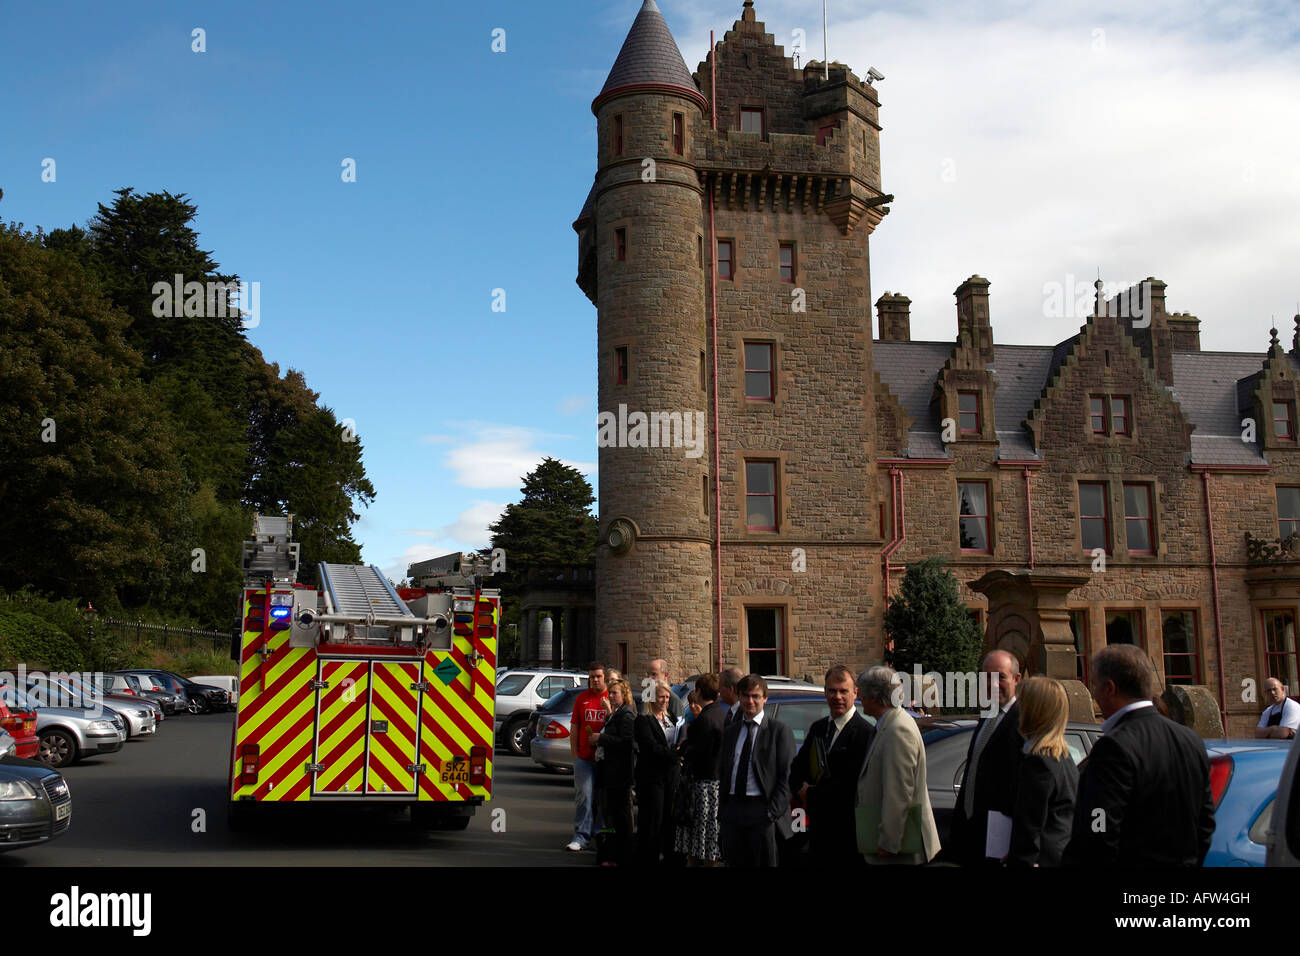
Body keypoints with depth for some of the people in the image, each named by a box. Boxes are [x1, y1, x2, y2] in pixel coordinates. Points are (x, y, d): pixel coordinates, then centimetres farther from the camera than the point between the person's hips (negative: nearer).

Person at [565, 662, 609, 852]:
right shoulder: (582, 698, 9)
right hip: (584, 757, 2)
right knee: (584, 795, -3)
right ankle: (581, 836, 1)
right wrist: (574, 754, 6)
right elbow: (574, 728, 12)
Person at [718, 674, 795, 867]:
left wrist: (773, 813, -13)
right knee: (735, 863, 5)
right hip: (732, 813, 5)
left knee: (766, 862, -4)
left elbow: (787, 777, -5)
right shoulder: (729, 732, 16)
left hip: (762, 813, -5)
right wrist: (721, 814, 10)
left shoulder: (780, 731, -1)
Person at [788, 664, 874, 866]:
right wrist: (801, 787, -7)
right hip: (818, 826, 7)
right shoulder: (818, 728, 12)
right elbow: (797, 768, 15)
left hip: (847, 832, -7)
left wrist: (811, 793, -11)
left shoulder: (866, 733, -15)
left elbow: (852, 786, -20)